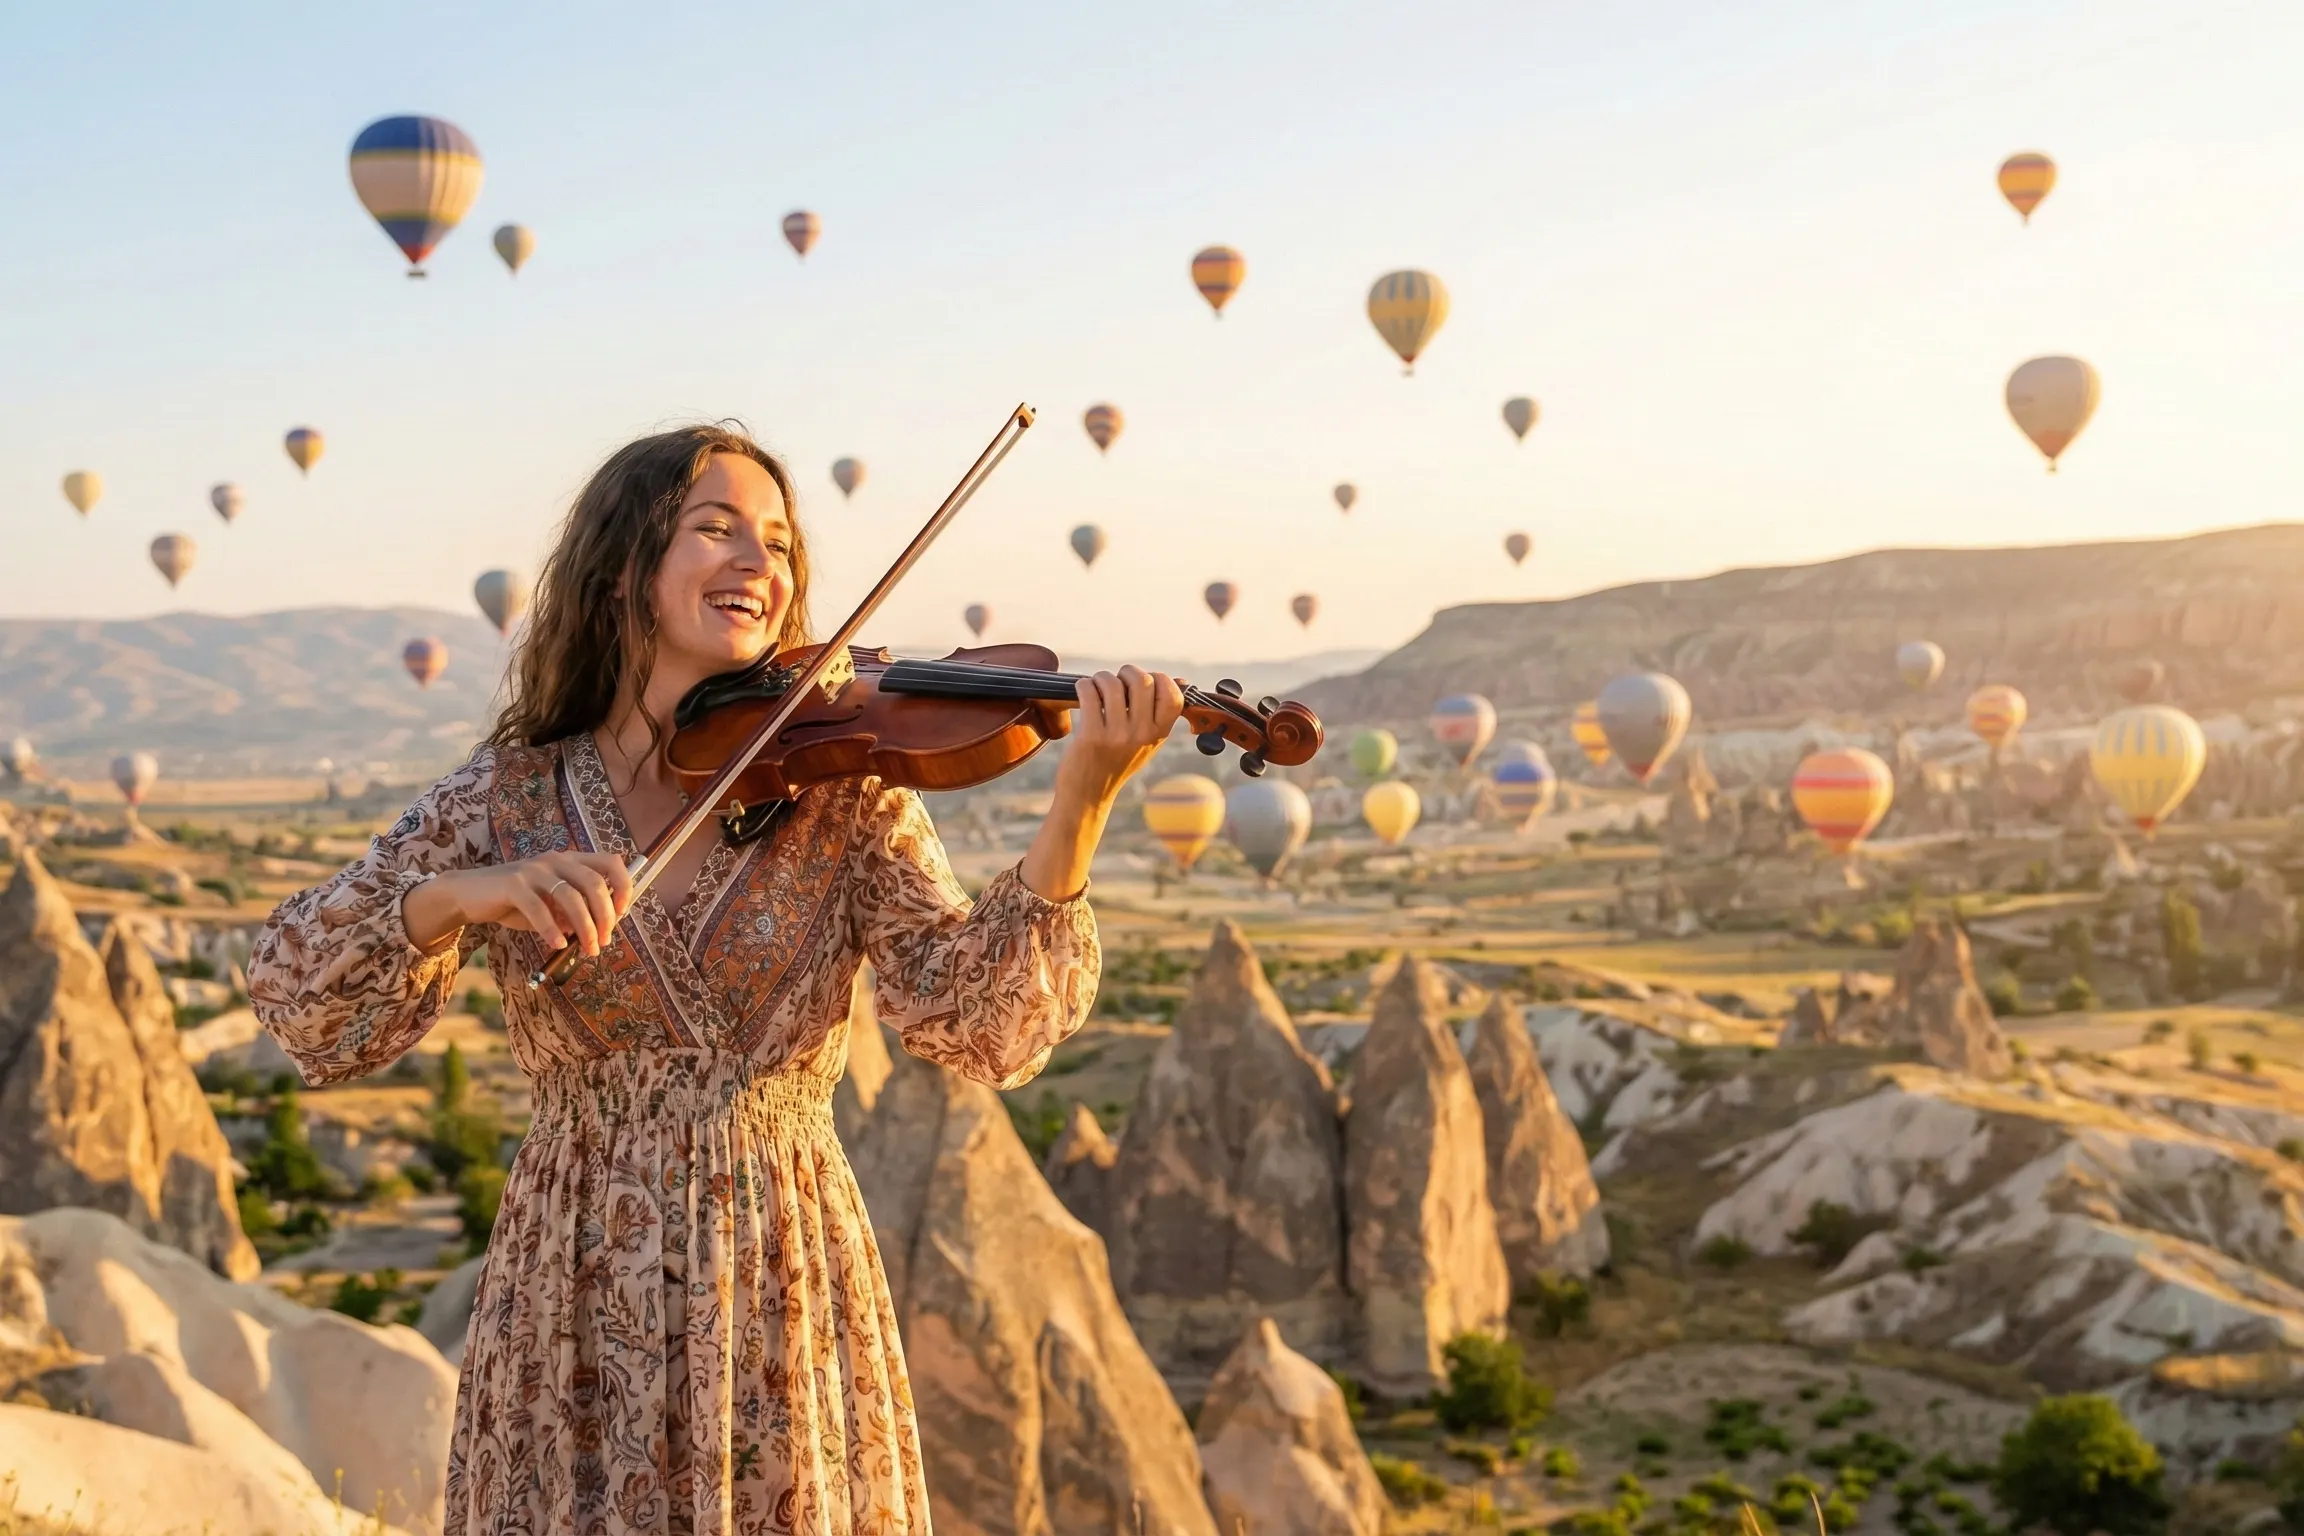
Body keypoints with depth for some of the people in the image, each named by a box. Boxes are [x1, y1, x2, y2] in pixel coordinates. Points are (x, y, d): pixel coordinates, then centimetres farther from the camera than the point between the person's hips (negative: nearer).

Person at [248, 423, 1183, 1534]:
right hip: (578, 1308, 0)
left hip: (791, 1295, 0)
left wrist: (1080, 806, -28)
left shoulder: (844, 794, -2)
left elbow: (981, 1029, -14)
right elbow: (304, 1009, -8)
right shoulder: (505, 802, -1)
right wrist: (456, 897, -27)